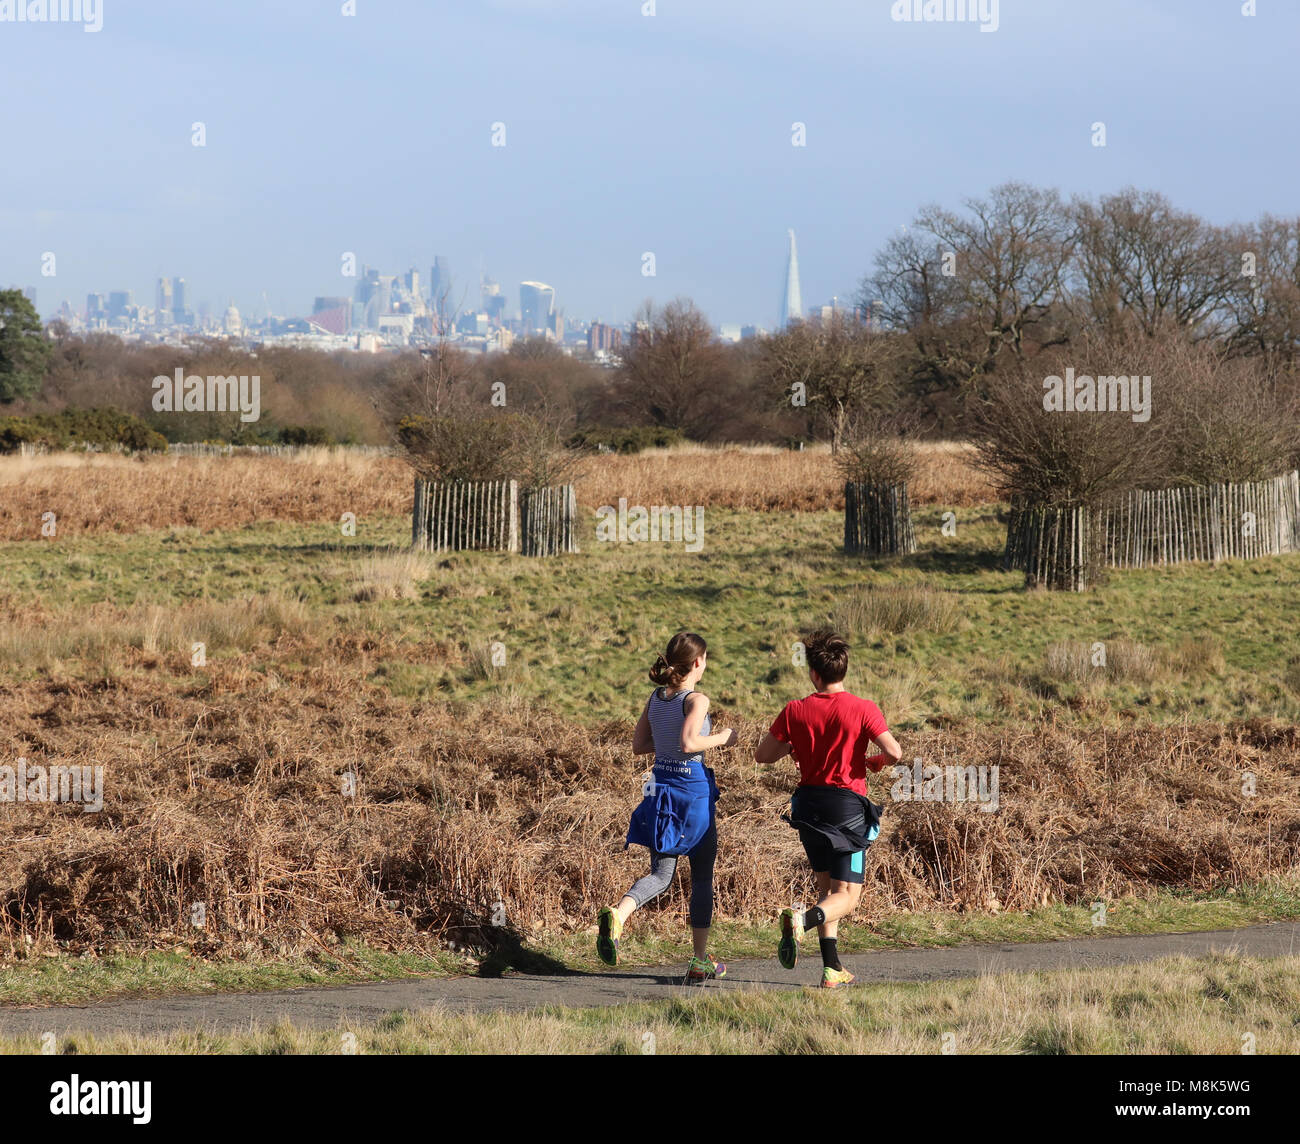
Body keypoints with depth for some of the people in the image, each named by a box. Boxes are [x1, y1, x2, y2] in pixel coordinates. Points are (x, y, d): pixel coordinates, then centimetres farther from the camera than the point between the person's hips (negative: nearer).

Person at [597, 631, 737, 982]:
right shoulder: (697, 700, -12)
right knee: (702, 876, 8)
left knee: (660, 874, 6)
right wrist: (720, 739, -11)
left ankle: (617, 915, -24)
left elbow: (638, 745, 11)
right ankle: (700, 962, 13)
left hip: (661, 788, 6)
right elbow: (688, 744, -26)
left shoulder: (655, 697, 7)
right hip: (694, 787, -6)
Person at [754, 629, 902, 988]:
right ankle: (801, 919, -31)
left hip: (809, 803, 4)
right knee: (846, 895, 0)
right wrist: (874, 762, 4)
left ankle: (832, 969, 13)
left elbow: (763, 756, 2)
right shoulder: (863, 709, -10)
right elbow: (894, 752, -18)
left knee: (827, 887, 18)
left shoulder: (796, 711, -2)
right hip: (848, 804, -4)